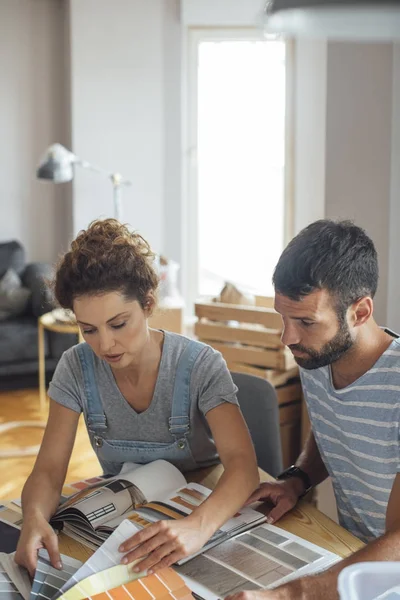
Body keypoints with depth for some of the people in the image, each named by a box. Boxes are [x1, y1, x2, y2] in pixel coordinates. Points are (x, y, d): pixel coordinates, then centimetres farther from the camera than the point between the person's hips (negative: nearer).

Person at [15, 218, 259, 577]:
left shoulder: (201, 366, -18)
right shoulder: (76, 369, -9)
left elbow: (243, 464, -28)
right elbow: (49, 470, -12)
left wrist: (199, 526, -48)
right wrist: (35, 518, -36)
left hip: (205, 510, -2)